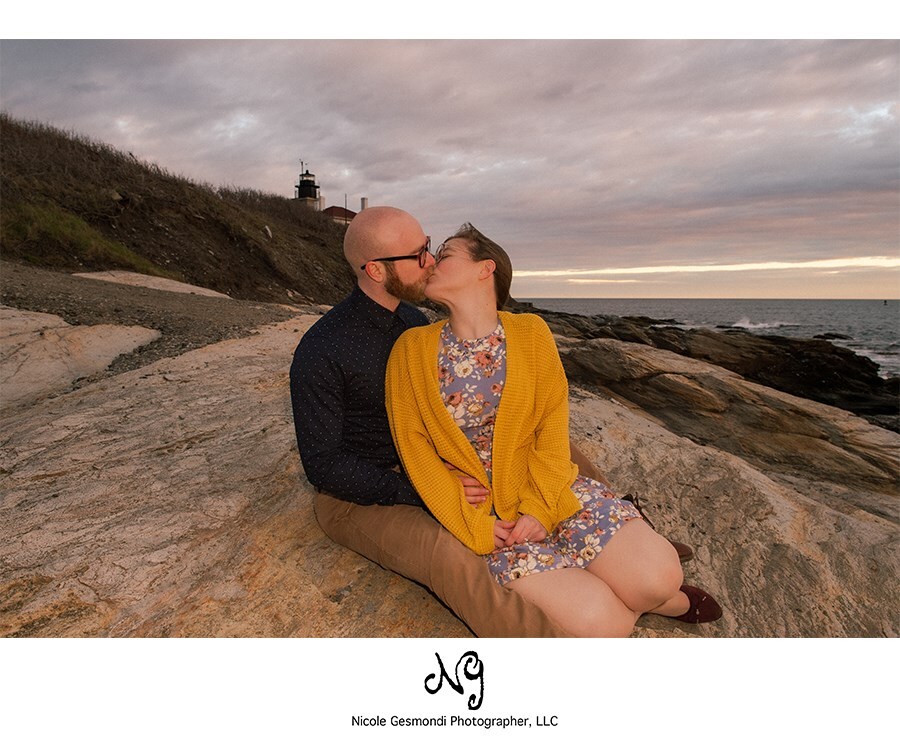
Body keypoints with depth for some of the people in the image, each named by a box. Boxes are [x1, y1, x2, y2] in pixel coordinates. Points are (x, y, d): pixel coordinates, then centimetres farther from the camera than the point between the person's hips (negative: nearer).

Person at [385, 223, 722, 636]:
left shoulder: (531, 332, 1)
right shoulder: (411, 349, -2)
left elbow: (553, 423, 0)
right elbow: (414, 447, -5)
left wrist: (541, 505, -12)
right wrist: (474, 524, -12)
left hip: (547, 489, 2)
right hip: (475, 506, -1)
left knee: (658, 575, -16)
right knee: (596, 621, -19)